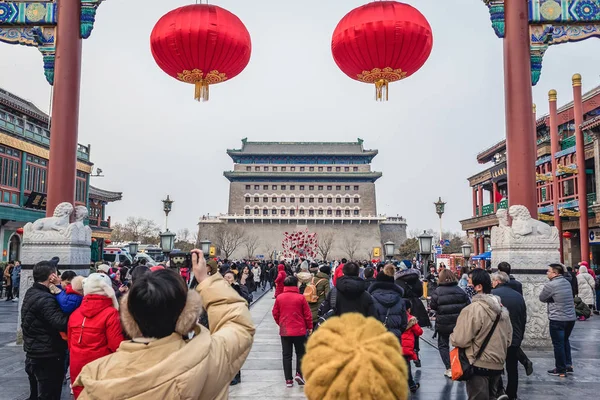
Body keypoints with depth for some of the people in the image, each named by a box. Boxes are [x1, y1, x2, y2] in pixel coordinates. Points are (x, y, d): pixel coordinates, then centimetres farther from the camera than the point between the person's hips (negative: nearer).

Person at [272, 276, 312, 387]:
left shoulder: (279, 297, -3)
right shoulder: (300, 297, -10)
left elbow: (275, 313, 5)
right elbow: (307, 314, -5)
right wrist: (310, 327, 9)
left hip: (284, 331, 2)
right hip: (300, 331, -2)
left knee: (286, 355, 9)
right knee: (300, 353, 15)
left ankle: (288, 380, 10)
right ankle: (299, 373, -1)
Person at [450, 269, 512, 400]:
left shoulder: (472, 309, -21)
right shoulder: (502, 309, 5)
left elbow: (459, 340, -20)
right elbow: (508, 339, 13)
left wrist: (452, 337, 0)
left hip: (479, 366, -7)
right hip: (498, 364, 7)